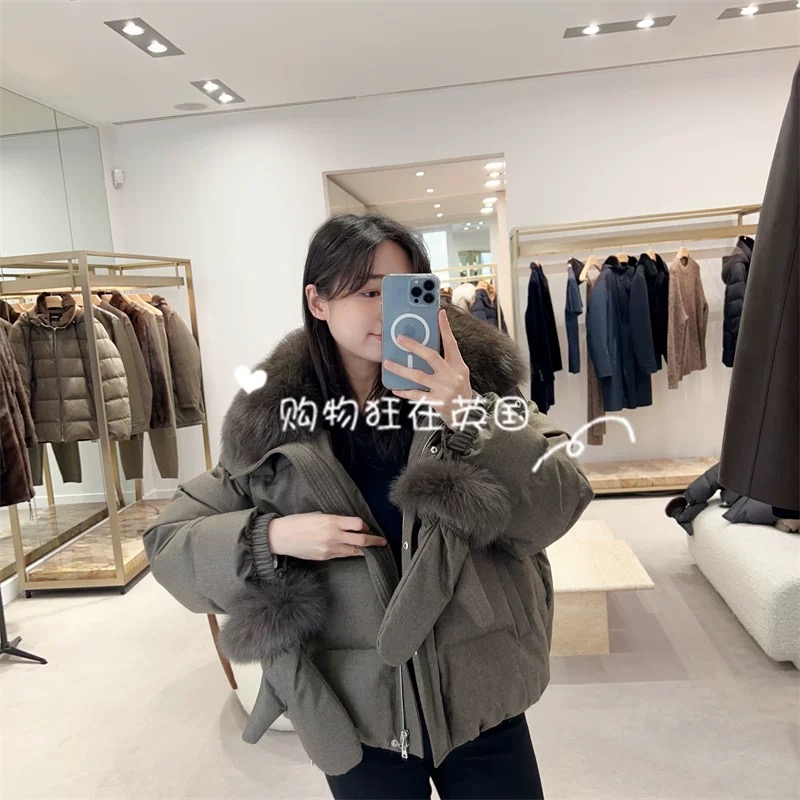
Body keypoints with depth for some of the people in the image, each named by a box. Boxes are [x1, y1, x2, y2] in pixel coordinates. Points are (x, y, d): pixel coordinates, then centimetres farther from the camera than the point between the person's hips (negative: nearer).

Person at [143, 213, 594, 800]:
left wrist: (470, 416, -27)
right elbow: (168, 541, -2)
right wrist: (272, 537, -18)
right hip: (355, 712, 1)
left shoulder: (474, 377, -9)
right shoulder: (272, 418, -8)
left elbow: (556, 510, -14)